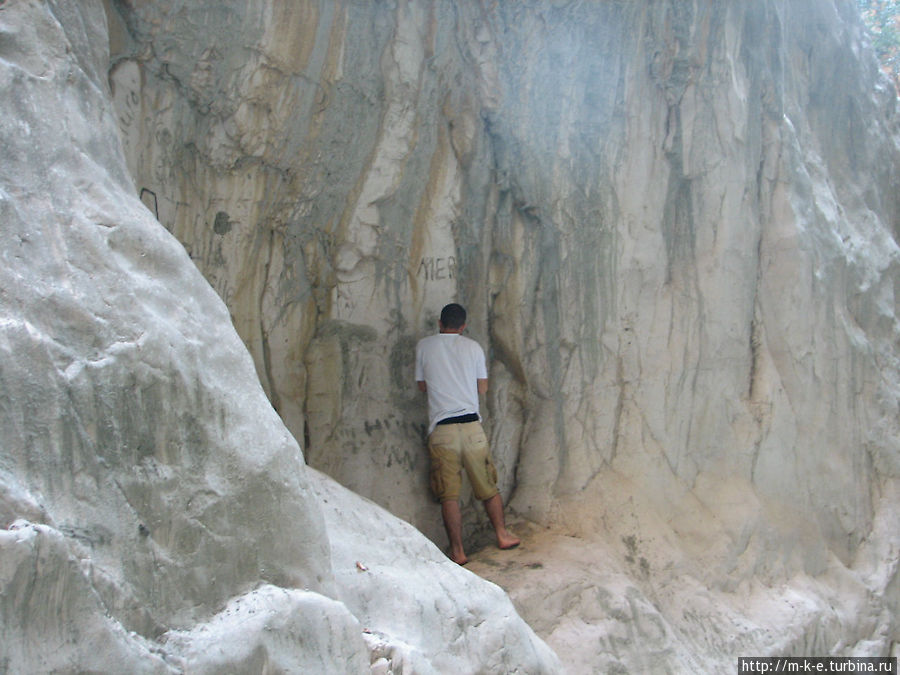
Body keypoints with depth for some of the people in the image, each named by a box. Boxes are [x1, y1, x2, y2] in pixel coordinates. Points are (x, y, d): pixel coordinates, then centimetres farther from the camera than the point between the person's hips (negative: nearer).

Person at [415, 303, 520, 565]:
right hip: (471, 425, 1)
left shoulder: (424, 346, 4)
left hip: (441, 428, -1)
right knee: (488, 487, 15)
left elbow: (422, 386, 14)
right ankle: (502, 535, 25)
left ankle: (458, 551, 6)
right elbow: (482, 388, 10)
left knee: (449, 495, 3)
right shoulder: (473, 347, 5)